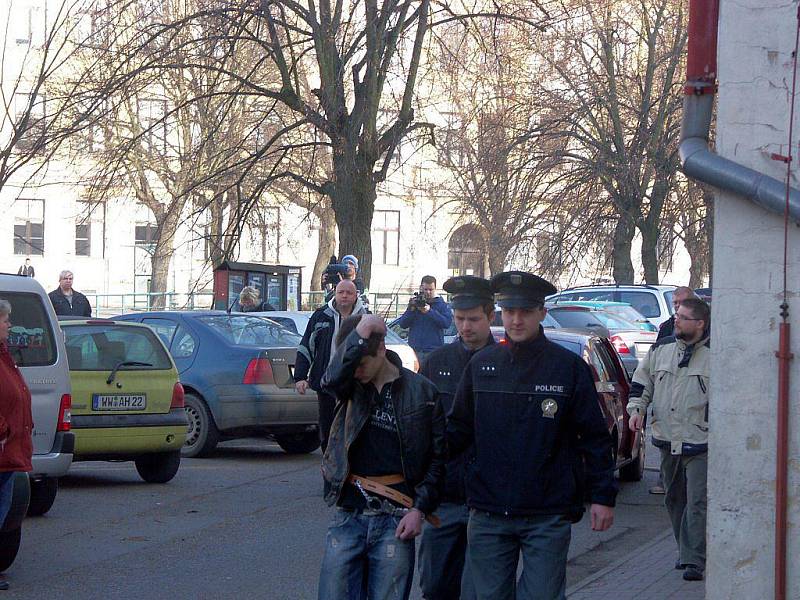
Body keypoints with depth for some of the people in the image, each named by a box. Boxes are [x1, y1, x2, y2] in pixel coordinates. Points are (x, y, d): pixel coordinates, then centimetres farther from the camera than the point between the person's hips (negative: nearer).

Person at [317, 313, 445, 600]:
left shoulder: (422, 392, 0)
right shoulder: (350, 386, 6)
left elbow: (438, 457, 4)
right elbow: (331, 380, -20)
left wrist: (419, 509, -4)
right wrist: (361, 332, -23)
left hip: (395, 521, -2)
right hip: (348, 517, 2)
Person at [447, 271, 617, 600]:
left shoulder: (569, 367, -1)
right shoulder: (481, 364, 7)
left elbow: (595, 437, 1)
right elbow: (458, 428, 12)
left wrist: (602, 495, -3)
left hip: (547, 518, -3)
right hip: (488, 516, 3)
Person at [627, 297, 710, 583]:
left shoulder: (714, 355, -8)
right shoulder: (661, 349, 8)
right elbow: (641, 381, 17)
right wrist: (636, 408, 1)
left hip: (700, 444, -6)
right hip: (667, 441, 6)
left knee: (697, 503, -11)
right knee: (674, 500, 14)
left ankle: (693, 561, -11)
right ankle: (686, 552, 27)